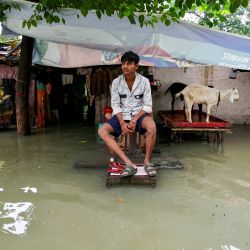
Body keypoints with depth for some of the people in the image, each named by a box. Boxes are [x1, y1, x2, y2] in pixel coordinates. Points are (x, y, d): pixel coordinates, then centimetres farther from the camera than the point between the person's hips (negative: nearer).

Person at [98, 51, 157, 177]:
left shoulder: (144, 81, -5)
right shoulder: (116, 82, -2)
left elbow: (147, 106, -6)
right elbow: (115, 105, -3)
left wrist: (134, 120, -20)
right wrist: (122, 123, -19)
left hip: (138, 114, -2)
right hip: (121, 115, 2)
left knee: (152, 126, -37)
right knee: (102, 131, -26)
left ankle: (147, 161, -16)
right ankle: (129, 164, -34)